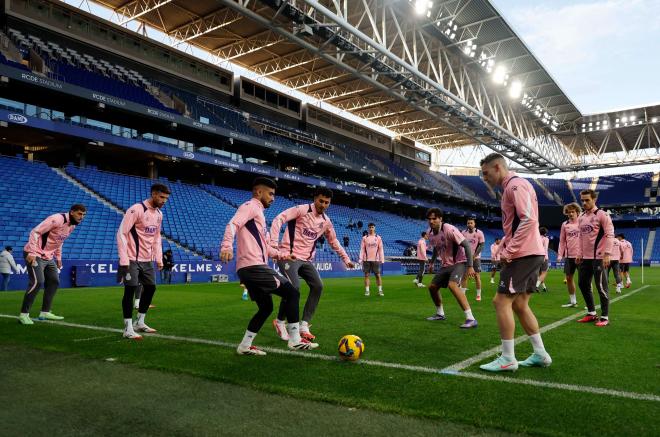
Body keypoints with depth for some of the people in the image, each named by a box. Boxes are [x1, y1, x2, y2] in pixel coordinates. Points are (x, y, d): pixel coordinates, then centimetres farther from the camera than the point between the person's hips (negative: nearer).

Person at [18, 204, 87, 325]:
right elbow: (35, 232, -22)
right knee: (37, 282, -16)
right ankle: (23, 314, -7)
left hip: (48, 257, 9)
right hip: (35, 255, -9)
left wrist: (58, 258, 16)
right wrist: (32, 253, -27)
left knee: (54, 282, 9)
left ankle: (45, 313, 17)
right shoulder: (57, 219, -21)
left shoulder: (73, 225, 7)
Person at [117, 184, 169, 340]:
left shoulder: (159, 214, 9)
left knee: (150, 288, 12)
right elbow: (121, 233, -18)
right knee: (130, 291, -5)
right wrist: (124, 259, -21)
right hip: (132, 259, -8)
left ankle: (139, 323, 26)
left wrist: (159, 258, 11)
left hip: (148, 260, 8)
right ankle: (128, 329, 3)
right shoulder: (136, 210, -16)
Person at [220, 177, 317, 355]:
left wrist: (281, 255, 21)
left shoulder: (257, 212, 26)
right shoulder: (250, 206, -3)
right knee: (292, 293, -6)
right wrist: (227, 246, -38)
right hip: (254, 267, -10)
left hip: (249, 269, 10)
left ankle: (245, 346, 19)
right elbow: (232, 225, -21)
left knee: (266, 307, 18)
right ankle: (295, 340, -2)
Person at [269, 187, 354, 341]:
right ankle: (279, 322, 2)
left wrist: (346, 259, 24)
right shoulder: (302, 210, -11)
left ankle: (304, 326, 1)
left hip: (306, 259, 7)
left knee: (318, 286, -6)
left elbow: (334, 241, 25)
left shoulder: (326, 221, 10)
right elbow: (279, 219, -20)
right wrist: (274, 242, -31)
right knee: (294, 287, -22)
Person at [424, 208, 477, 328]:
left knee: (452, 285, -31)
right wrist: (432, 262, 25)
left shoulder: (449, 229, -23)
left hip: (459, 262, -8)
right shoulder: (430, 233, 1)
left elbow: (466, 245, -23)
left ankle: (471, 319, -29)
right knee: (432, 287, 11)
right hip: (446, 264, 8)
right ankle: (440, 314, 34)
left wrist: (470, 266, -26)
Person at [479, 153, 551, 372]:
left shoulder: (515, 184, -12)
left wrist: (508, 252, -20)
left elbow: (529, 220, -23)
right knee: (519, 305, 13)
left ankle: (508, 359, -1)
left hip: (523, 254, -10)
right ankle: (540, 354, 20)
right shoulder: (511, 187, 20)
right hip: (530, 254, 10)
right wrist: (505, 249, 14)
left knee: (501, 302, -7)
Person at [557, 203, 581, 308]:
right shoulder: (565, 225, 8)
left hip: (580, 255, -4)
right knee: (568, 277, 9)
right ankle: (572, 301, 21)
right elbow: (562, 241, 10)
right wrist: (560, 254, 4)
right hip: (569, 255, 4)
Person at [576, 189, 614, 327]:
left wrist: (607, 254, -20)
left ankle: (604, 317, 7)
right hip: (586, 257, 8)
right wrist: (580, 255, 16)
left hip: (599, 257, -8)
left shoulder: (602, 215, -8)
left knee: (601, 287, -3)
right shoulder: (582, 217, 13)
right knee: (583, 284, 11)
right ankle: (591, 313, 23)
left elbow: (610, 235, -13)